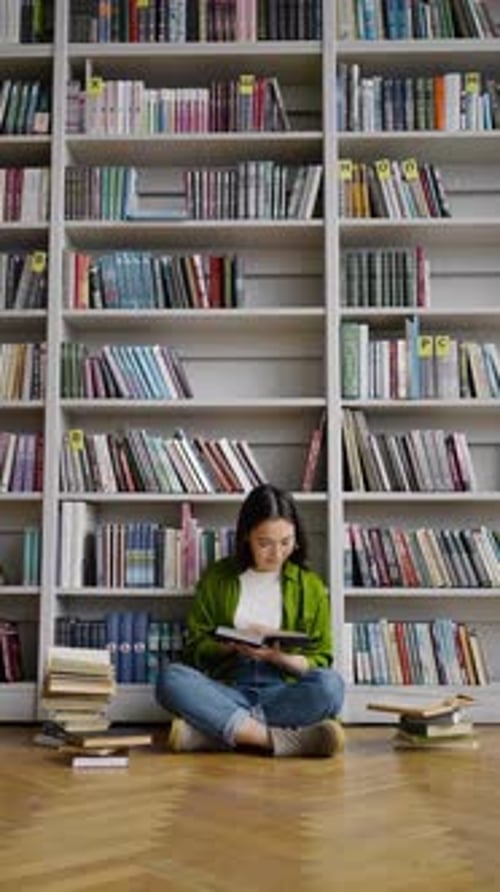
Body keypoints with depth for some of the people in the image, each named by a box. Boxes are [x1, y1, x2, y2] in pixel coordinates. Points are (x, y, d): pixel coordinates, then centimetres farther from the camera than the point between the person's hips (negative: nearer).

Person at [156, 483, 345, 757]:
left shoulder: (311, 586, 9)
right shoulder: (216, 578, 9)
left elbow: (319, 661, 7)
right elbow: (195, 646, 8)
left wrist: (278, 657, -12)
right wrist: (233, 646, -12)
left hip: (282, 692, 0)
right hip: (227, 690, 0)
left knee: (330, 684, -33)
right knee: (170, 677, -30)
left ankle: (213, 731, -31)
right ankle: (278, 739, -35)